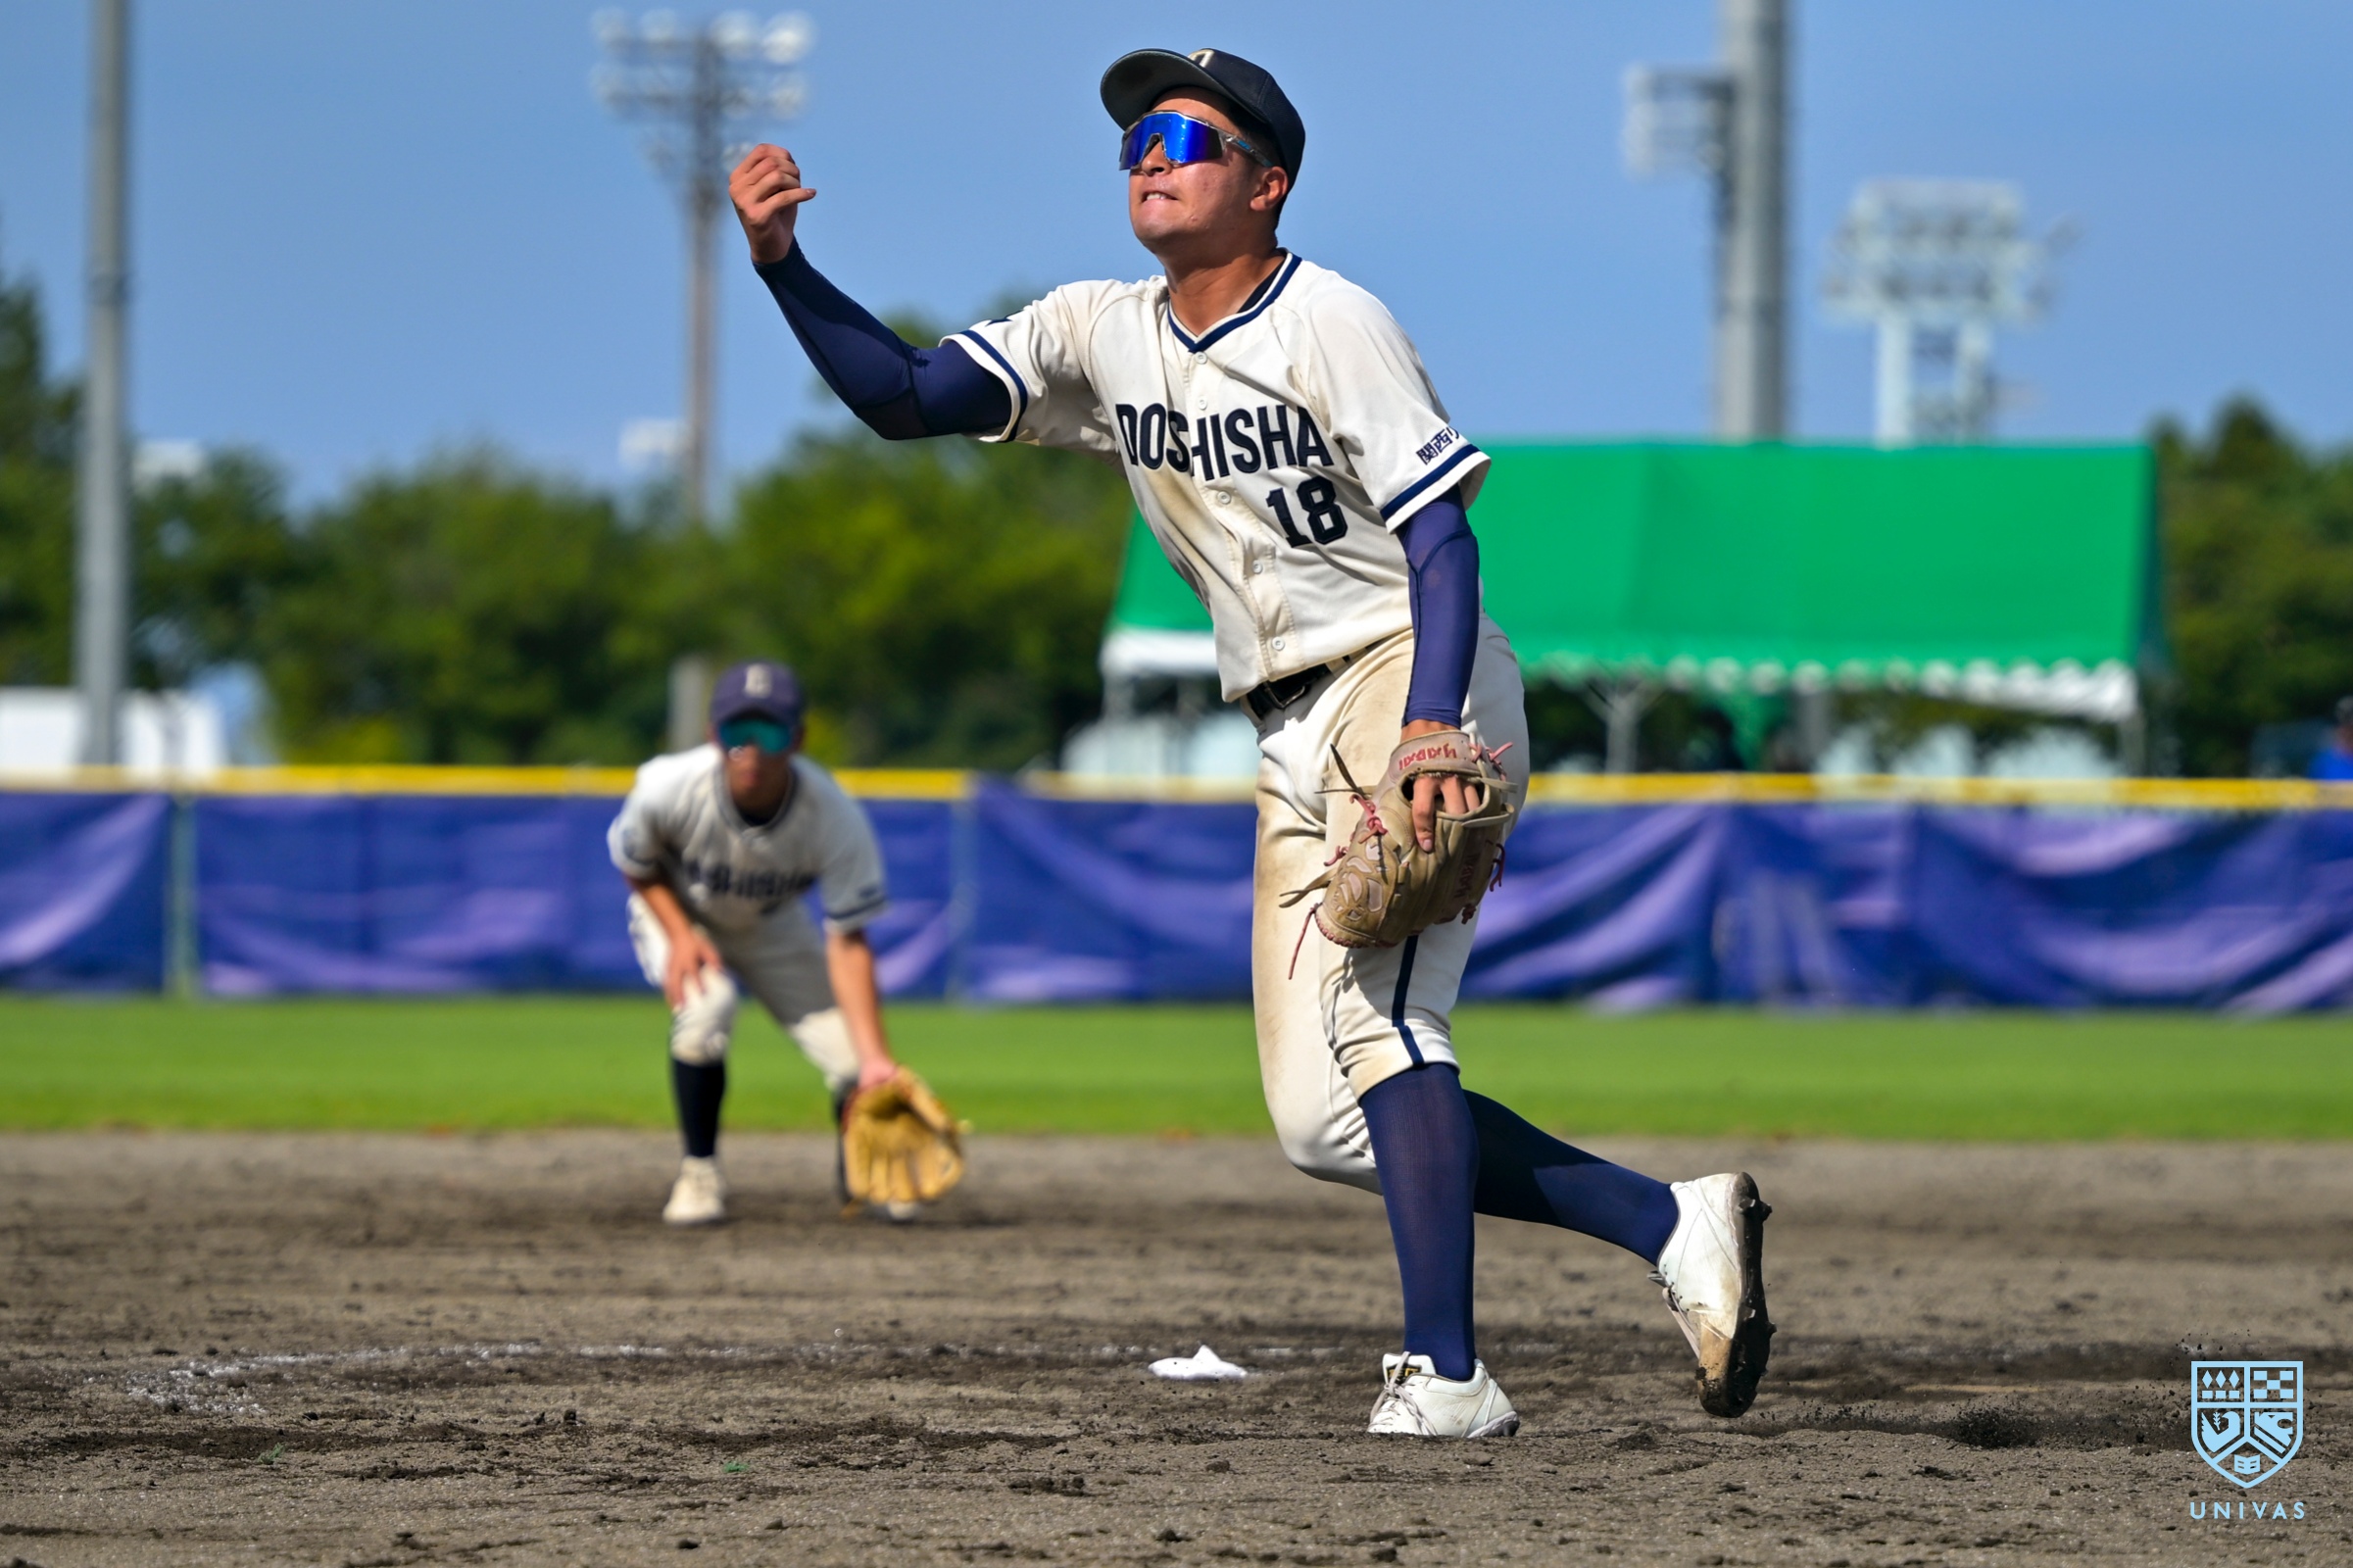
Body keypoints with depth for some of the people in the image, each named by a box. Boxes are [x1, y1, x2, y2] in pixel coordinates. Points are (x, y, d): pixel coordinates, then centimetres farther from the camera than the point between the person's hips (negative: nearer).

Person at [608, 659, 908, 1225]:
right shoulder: (668, 789, -34)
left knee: (858, 1066, -10)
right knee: (705, 1004, -32)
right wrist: (680, 937, -26)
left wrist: (874, 1057, -37)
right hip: (677, 911, -1)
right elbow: (637, 864, -11)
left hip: (772, 925, 1)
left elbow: (847, 942, -30)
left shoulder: (835, 818, -33)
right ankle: (699, 1174, -11)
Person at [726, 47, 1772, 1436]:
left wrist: (1427, 730, -31)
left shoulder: (1332, 324, -9)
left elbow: (1442, 535, -16)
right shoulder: (1103, 336, 11)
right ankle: (1675, 1226, 6)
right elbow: (902, 397, 7)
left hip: (1414, 686, -8)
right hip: (1296, 744, 8)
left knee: (1369, 1012, -26)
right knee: (1323, 1121, 1)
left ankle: (1448, 1375, -31)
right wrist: (783, 264, -9)